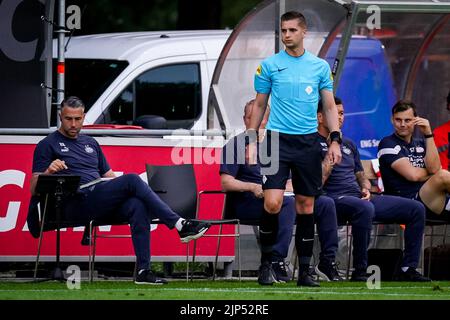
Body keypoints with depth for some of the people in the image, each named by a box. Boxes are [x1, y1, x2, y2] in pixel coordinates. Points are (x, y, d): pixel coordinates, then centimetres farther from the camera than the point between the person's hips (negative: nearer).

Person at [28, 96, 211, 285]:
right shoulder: (48, 145, 10)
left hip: (101, 202, 6)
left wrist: (120, 188, 5)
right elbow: (34, 189, 2)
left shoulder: (90, 143, 28)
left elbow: (109, 175, 29)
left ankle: (143, 270, -34)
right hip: (76, 204, -6)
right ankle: (179, 225, -28)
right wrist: (48, 172, -20)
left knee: (137, 206, -29)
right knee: (132, 180, -25)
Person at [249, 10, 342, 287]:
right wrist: (251, 140, 5)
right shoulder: (270, 65, 4)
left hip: (308, 140, 2)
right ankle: (266, 263, 2)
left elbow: (330, 106, 10)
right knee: (273, 203, -14)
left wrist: (335, 140, 0)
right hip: (277, 139, -2)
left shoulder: (320, 66, 7)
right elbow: (259, 105, 10)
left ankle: (304, 271, 9)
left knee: (306, 205, 3)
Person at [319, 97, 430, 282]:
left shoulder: (348, 144, 26)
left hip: (360, 197, 8)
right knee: (364, 208, -43)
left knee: (416, 209, -3)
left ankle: (408, 268, -2)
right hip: (334, 199, -8)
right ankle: (360, 271, -35)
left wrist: (366, 189, 8)